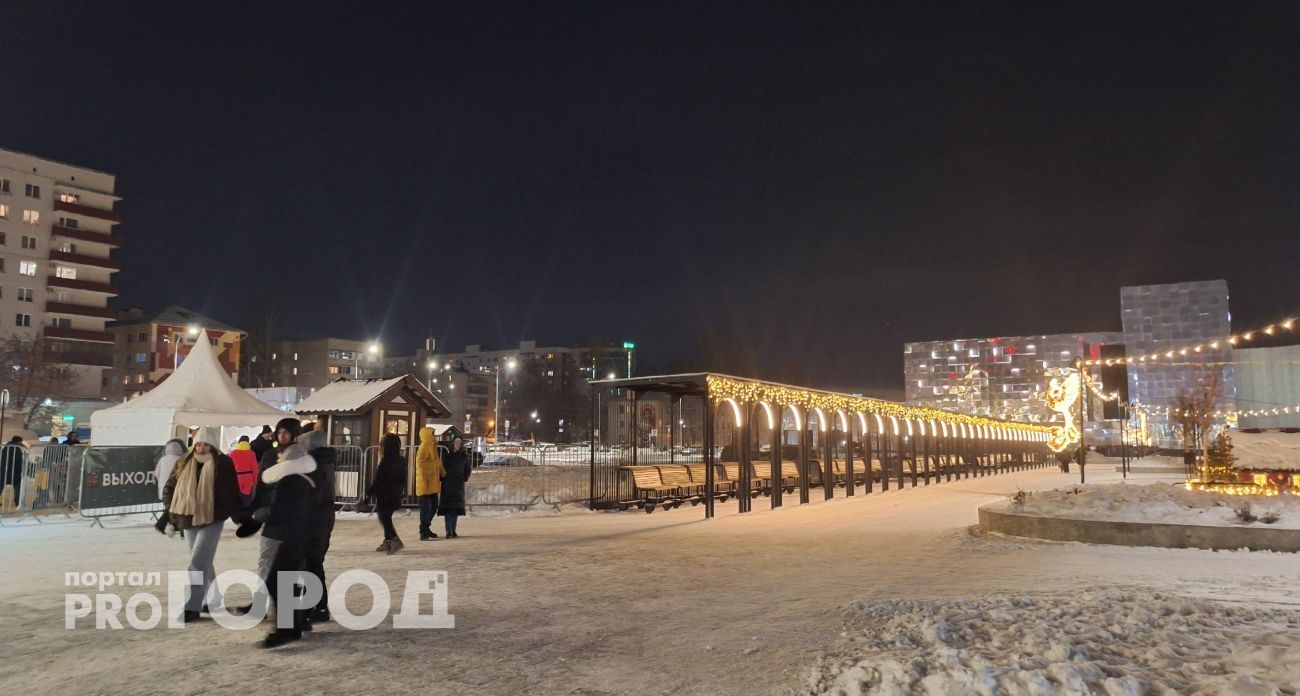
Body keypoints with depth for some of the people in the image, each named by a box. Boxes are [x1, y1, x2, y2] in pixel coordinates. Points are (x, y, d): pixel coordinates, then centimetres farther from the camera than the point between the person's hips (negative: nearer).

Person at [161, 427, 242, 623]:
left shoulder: (223, 464, -9)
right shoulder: (184, 464, 4)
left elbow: (231, 494, -6)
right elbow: (169, 488, 14)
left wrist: (240, 518, -4)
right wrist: (171, 510, 4)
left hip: (212, 521, -6)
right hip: (189, 521, 6)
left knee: (198, 564, -11)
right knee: (203, 563, 17)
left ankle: (192, 607, -6)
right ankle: (213, 599, 32)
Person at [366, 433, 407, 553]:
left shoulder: (385, 461, -17)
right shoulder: (402, 460, 5)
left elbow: (378, 479, -14)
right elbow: (403, 479, 11)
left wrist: (369, 493, -5)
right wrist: (400, 491, 21)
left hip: (384, 495, -7)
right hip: (395, 495, 7)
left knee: (384, 518, -2)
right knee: (387, 517, 17)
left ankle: (395, 540, -16)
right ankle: (387, 542, 20)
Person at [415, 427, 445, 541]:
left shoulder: (432, 447, 17)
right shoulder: (424, 447, -13)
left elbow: (437, 463, 23)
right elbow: (420, 464, -19)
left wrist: (443, 474, 17)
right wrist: (425, 478, -22)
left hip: (434, 483, 9)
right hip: (426, 484, -9)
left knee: (434, 507, 15)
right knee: (425, 508, -6)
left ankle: (426, 528, 28)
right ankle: (423, 533, -2)